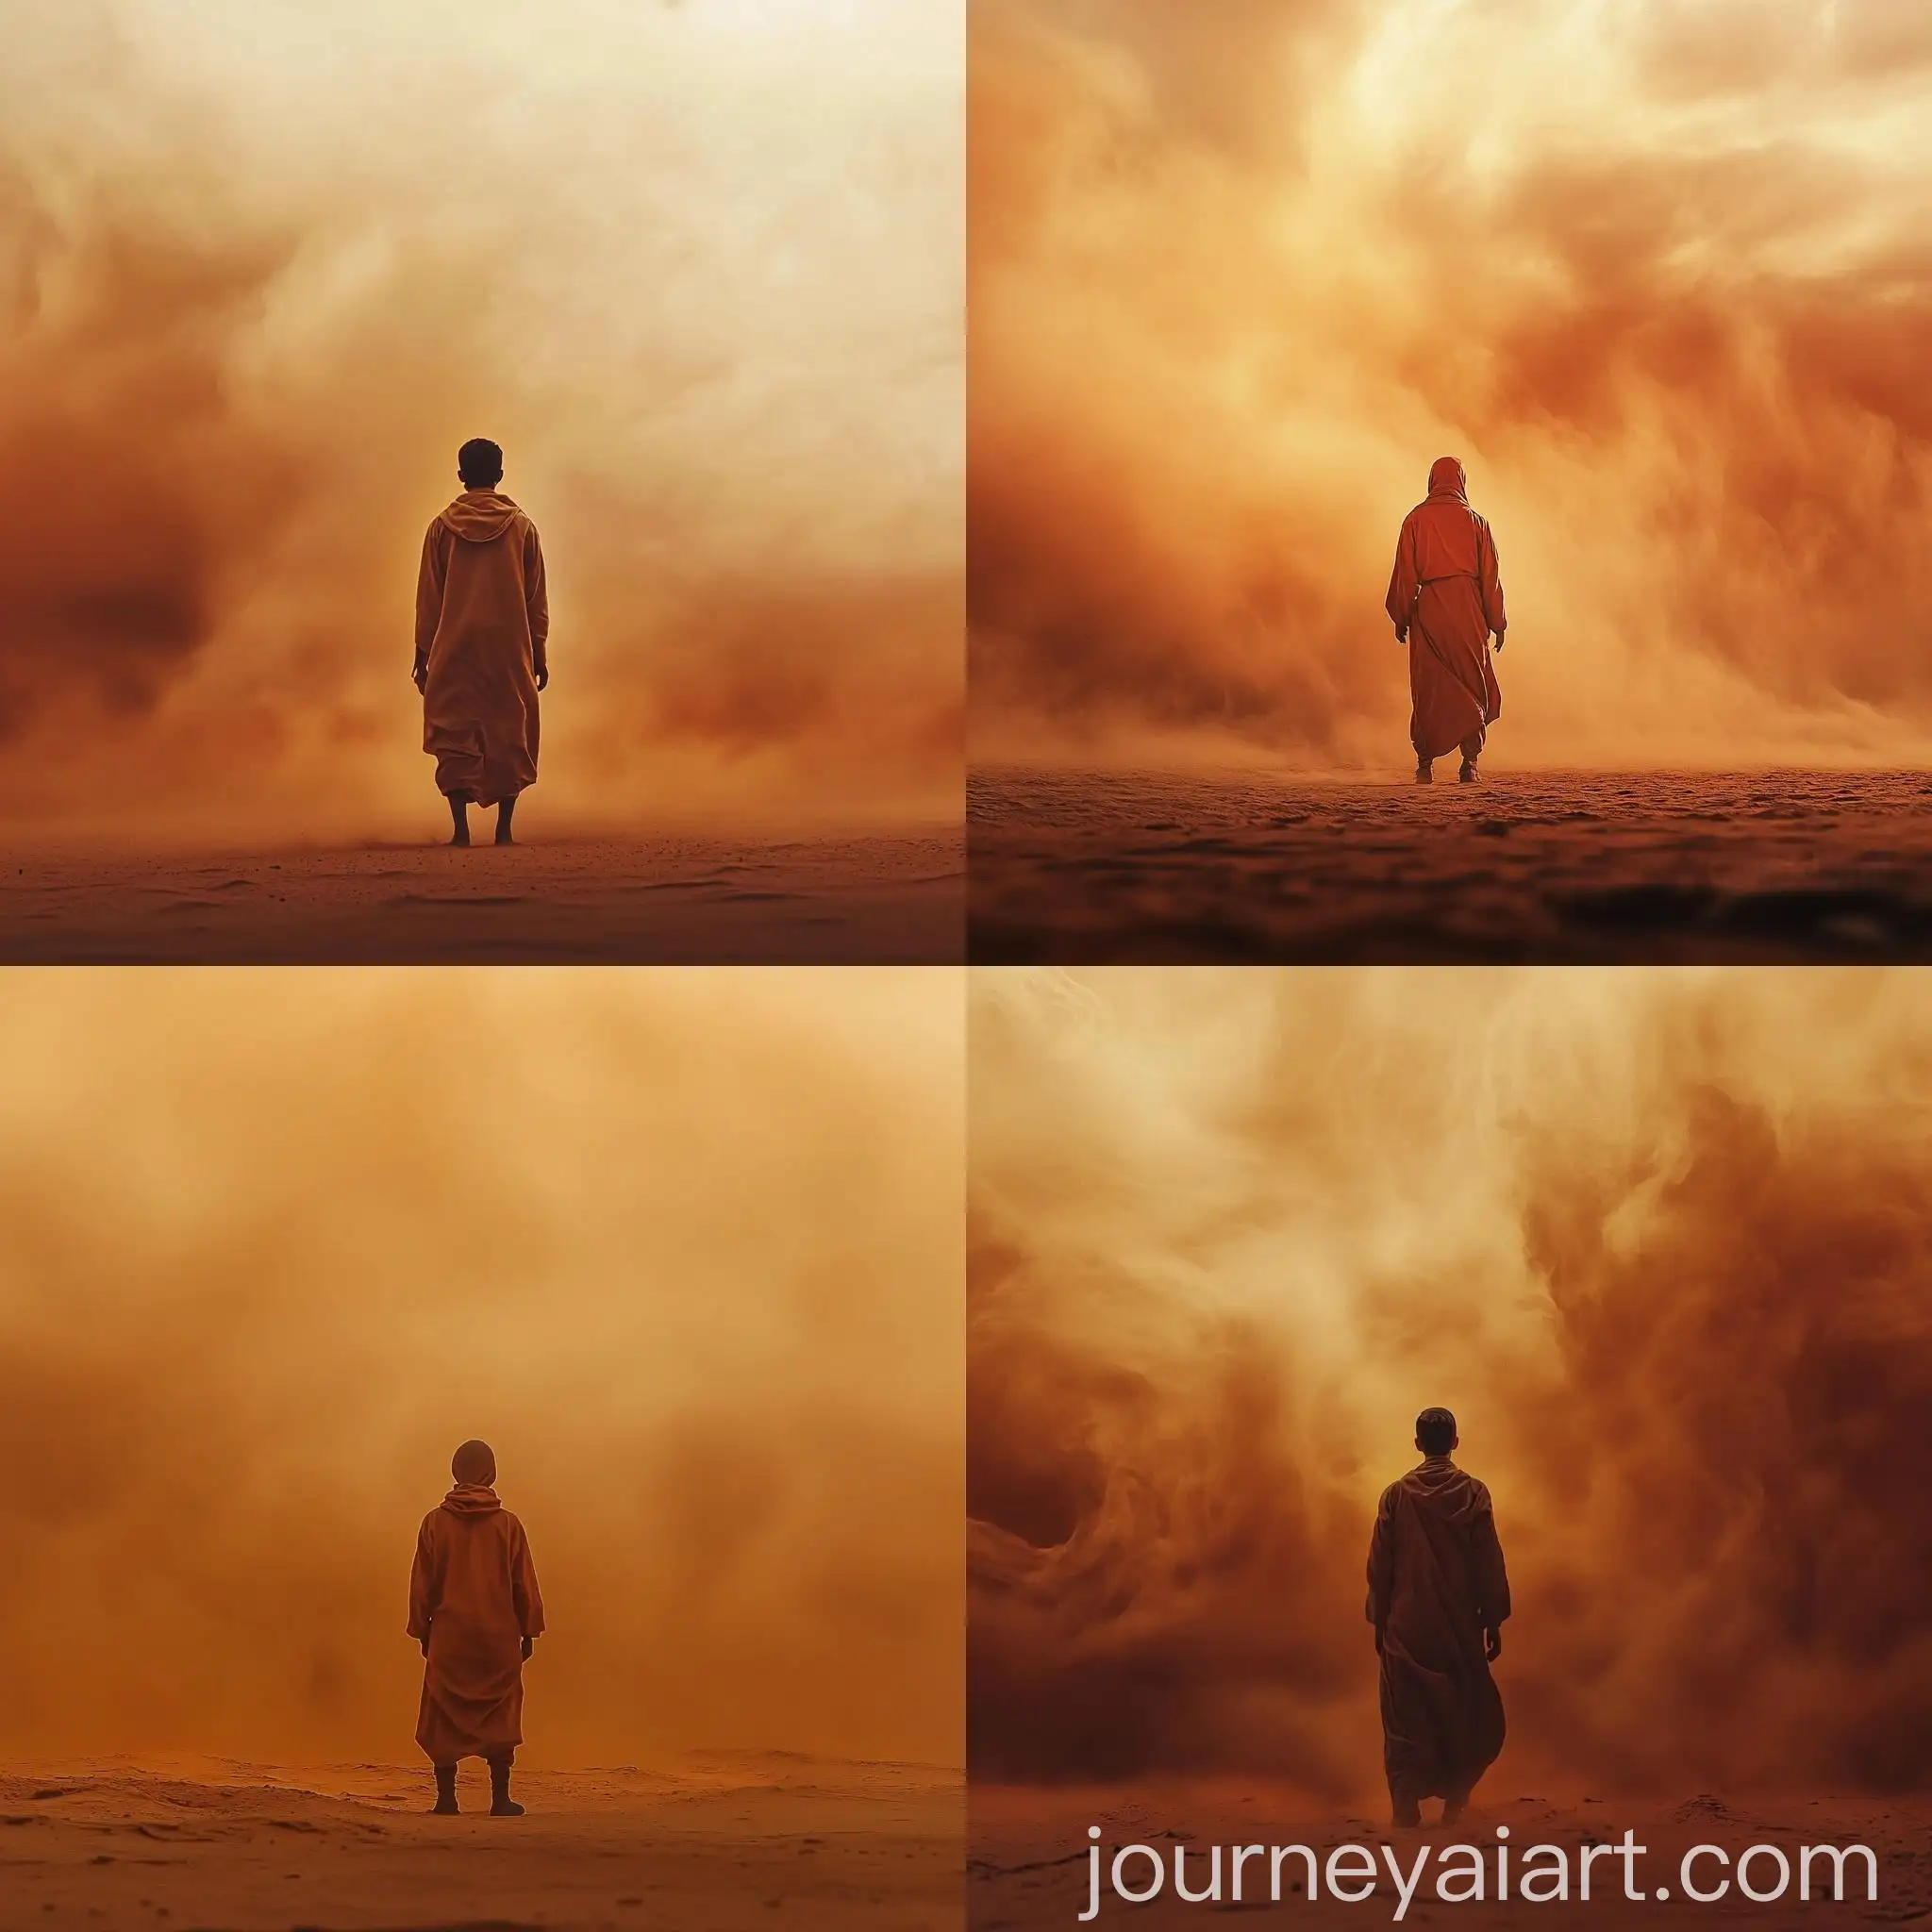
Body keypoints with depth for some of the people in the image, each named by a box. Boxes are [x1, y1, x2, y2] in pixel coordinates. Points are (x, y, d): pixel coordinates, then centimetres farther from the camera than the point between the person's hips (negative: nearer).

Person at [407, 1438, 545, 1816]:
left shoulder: (435, 1522, -3)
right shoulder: (507, 1524, -4)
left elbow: (422, 1585, 1)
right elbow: (525, 1586, 0)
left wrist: (422, 1631, 11)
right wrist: (528, 1631, 10)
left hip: (449, 1637, 0)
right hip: (499, 1637, 0)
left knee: (445, 1717, 6)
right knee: (499, 1717, 6)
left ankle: (446, 1798, 3)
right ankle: (500, 1799, 4)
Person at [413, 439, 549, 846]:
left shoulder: (442, 528, 1)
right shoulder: (521, 526, 1)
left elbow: (428, 598, 3)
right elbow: (537, 599, 4)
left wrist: (422, 655, 9)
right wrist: (540, 655, 11)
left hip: (455, 649, 0)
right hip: (510, 650, 0)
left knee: (456, 736, 3)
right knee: (509, 736, 8)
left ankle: (461, 829, -9)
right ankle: (504, 829, 2)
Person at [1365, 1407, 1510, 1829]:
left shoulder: (1396, 1495, -1)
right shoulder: (1473, 1494, -4)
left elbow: (1379, 1565, 2)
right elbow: (1489, 1564, -4)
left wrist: (1380, 1623, 10)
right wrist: (1493, 1620, 4)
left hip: (1406, 1629, 1)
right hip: (1460, 1629, 0)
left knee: (1407, 1723, 3)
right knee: (1465, 1719, 12)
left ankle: (1407, 1810, -4)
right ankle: (1454, 1805, 3)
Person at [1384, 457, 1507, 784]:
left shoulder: (1416, 519, 2)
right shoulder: (1475, 521, 4)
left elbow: (1405, 572, -1)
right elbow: (1490, 576, 4)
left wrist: (1400, 618, 5)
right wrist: (1497, 622, 9)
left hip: (1428, 609, 0)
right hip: (1468, 610, 0)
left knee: (1428, 687, 6)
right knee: (1471, 686, 5)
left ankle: (1425, 764, 2)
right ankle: (1469, 763, -6)